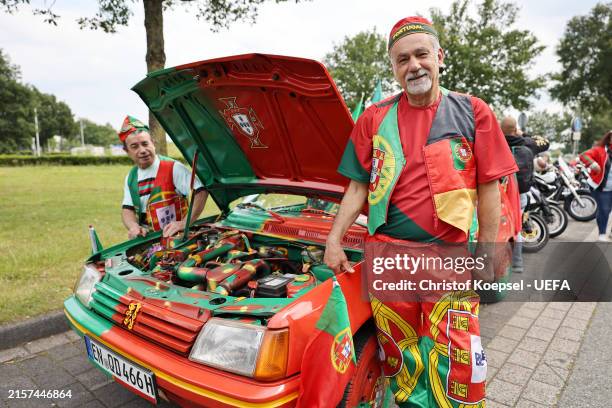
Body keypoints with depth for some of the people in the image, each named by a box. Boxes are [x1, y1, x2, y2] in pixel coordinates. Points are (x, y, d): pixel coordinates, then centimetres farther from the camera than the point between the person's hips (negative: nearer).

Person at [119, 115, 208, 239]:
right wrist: (133, 226, -11)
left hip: (176, 237, -6)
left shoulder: (173, 168, -9)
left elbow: (201, 191, -19)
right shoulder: (130, 178, 13)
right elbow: (127, 209, 12)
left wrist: (184, 223, -26)